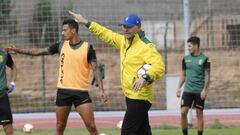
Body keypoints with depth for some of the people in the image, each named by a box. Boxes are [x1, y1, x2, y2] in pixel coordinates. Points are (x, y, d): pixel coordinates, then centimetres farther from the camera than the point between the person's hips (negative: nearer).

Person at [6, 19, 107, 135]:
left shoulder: (87, 47, -4)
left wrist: (101, 90, -13)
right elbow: (39, 51, 11)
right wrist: (18, 50, 8)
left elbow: (95, 69, -5)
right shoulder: (61, 46, 6)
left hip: (81, 92, -3)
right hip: (63, 91, 3)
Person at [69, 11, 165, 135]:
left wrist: (145, 77, -39)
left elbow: (159, 66, -25)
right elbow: (106, 34, 24)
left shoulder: (145, 46, -14)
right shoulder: (124, 41, 12)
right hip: (130, 96, 9)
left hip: (140, 96, -9)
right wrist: (86, 22, 26)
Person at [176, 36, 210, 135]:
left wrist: (204, 90, -14)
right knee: (183, 112, -7)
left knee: (199, 114, 2)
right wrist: (179, 88, 7)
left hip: (199, 92, -3)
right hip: (187, 90, 3)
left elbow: (207, 76, -5)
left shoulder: (204, 59, -3)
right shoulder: (186, 59, 9)